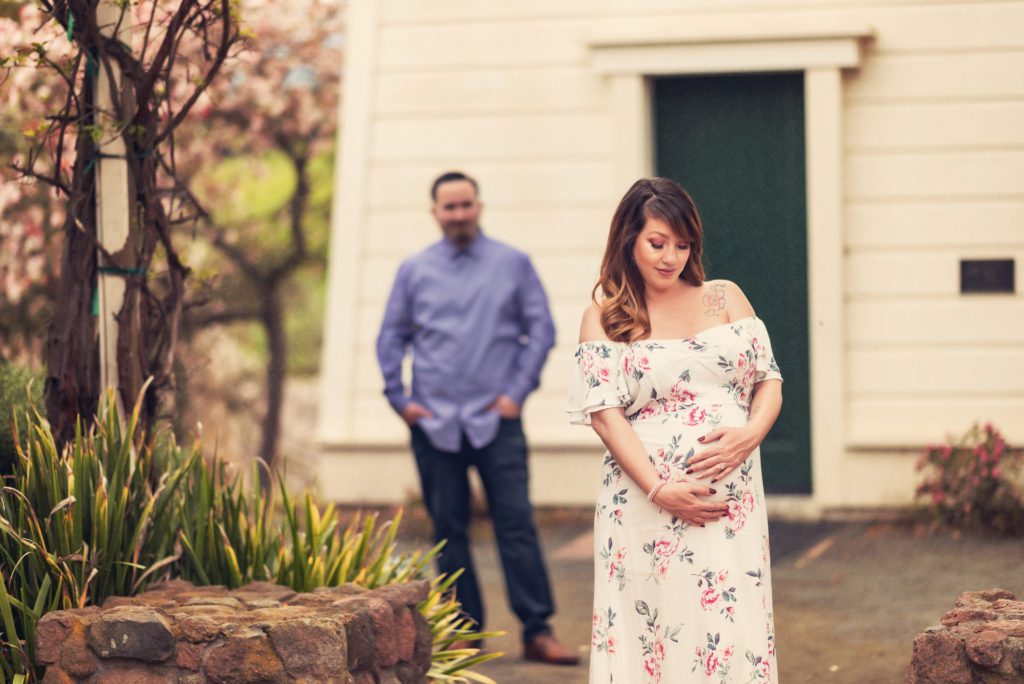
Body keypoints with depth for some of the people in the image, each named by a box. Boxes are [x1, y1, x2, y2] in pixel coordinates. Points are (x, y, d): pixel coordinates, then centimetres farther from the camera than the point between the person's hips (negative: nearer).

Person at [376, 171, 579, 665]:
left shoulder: (513, 265, 5)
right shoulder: (414, 271, 9)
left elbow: (541, 330, 5)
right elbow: (391, 337, 13)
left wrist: (518, 391, -4)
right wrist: (399, 398, 3)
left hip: (496, 420, -2)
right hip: (433, 421, 2)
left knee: (516, 524, -7)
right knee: (448, 529, 5)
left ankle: (538, 632, -3)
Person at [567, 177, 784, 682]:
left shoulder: (725, 298, 13)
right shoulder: (603, 318, 6)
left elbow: (769, 380, 12)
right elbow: (604, 412, -3)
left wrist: (750, 434, -10)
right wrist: (659, 490, -14)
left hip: (732, 502, 2)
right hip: (646, 506, -2)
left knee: (733, 632, -1)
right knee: (651, 632, -2)